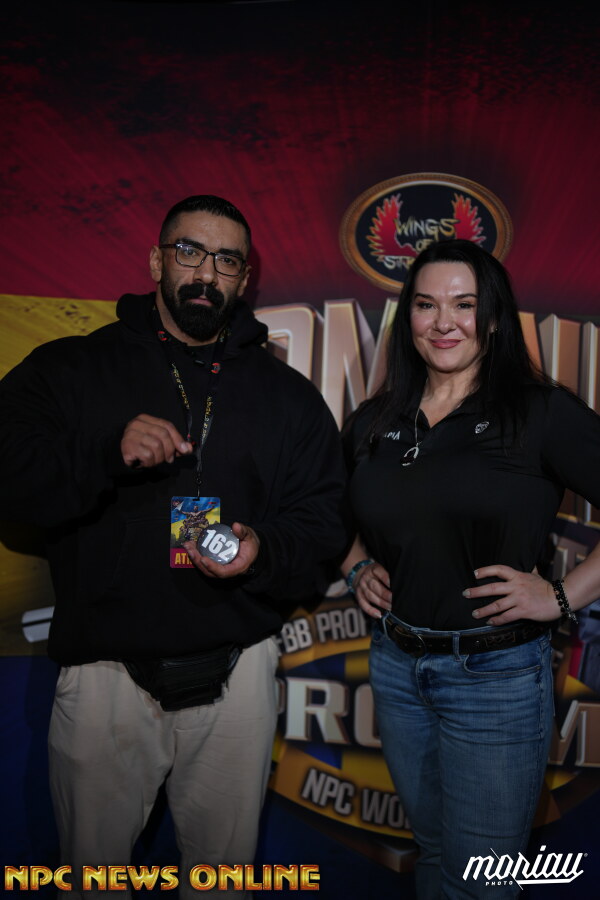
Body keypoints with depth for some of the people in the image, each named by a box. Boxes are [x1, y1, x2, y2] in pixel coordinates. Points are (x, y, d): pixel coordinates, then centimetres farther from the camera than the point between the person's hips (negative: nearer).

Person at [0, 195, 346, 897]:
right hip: (105, 672, -1)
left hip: (235, 671, 2)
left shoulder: (287, 392, 7)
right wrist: (108, 452, -22)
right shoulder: (67, 370, 2)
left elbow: (322, 516, 5)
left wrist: (266, 550, -16)